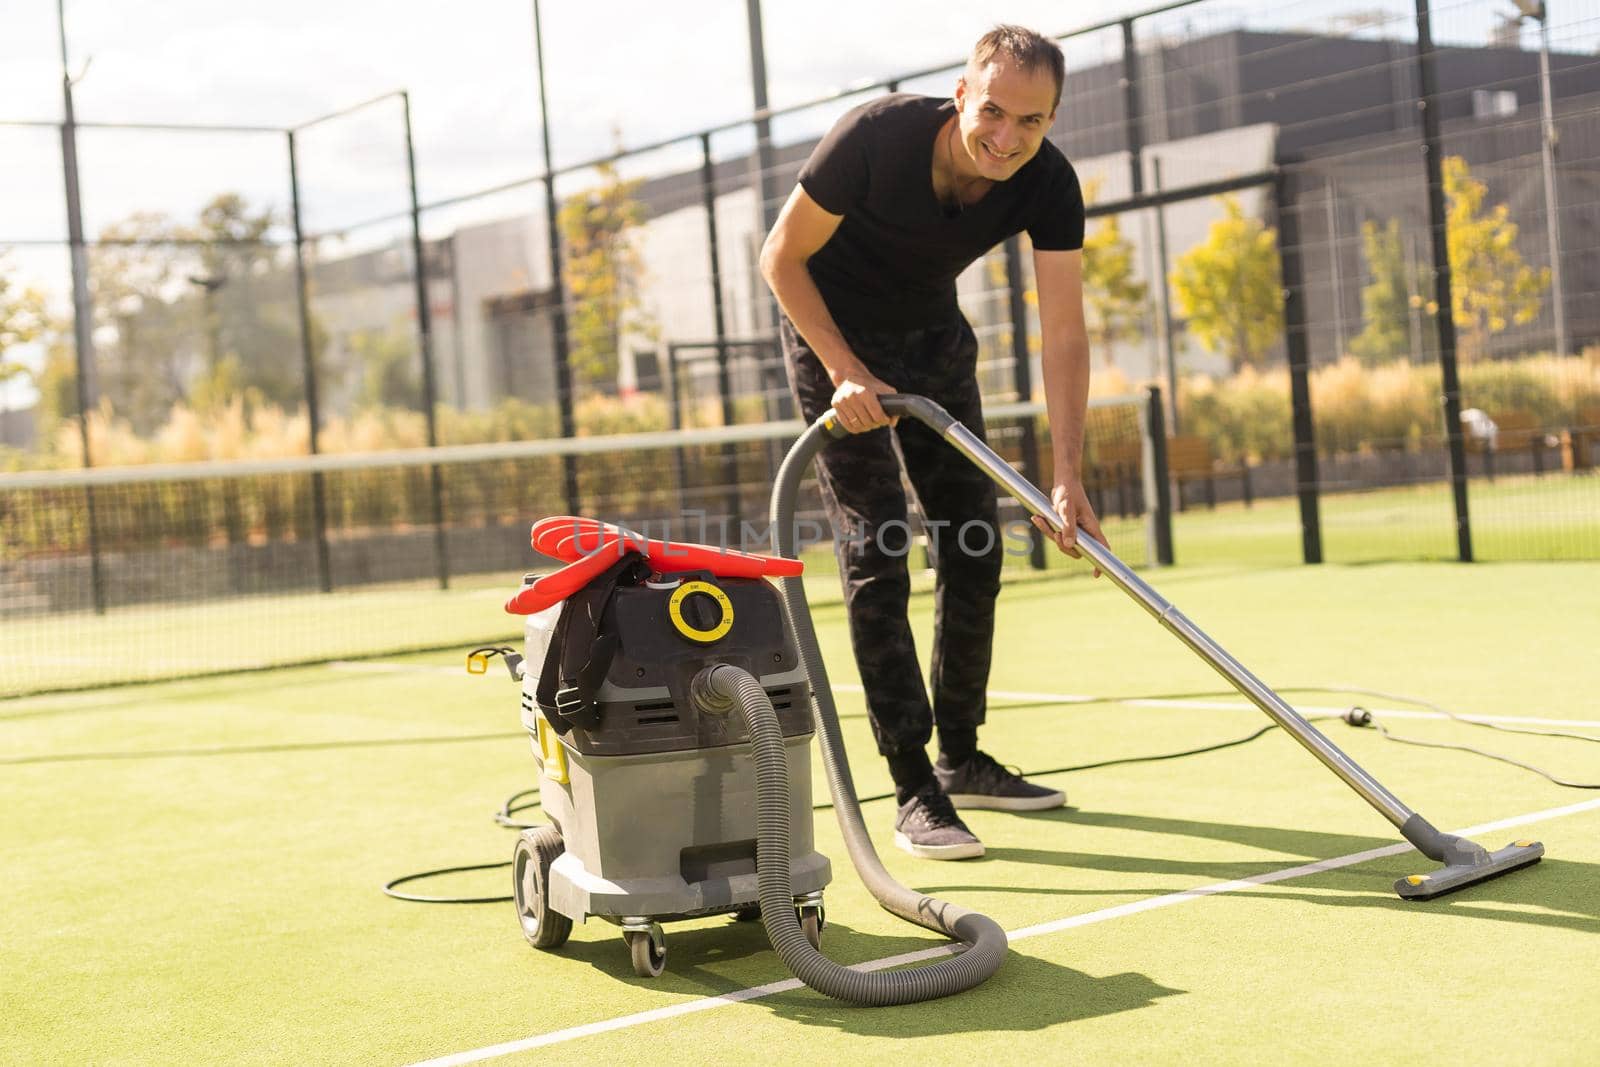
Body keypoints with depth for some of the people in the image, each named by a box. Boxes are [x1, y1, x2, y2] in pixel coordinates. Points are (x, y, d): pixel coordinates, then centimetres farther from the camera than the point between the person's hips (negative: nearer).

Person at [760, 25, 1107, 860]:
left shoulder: (1047, 185, -21)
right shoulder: (875, 138, -32)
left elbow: (1064, 335, -24)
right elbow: (782, 258, -19)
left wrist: (1066, 474, -33)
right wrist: (846, 372, -26)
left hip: (934, 335, 5)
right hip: (834, 331, -5)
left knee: (974, 548, 6)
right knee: (874, 551, -13)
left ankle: (961, 758, 22)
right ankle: (914, 792, -10)